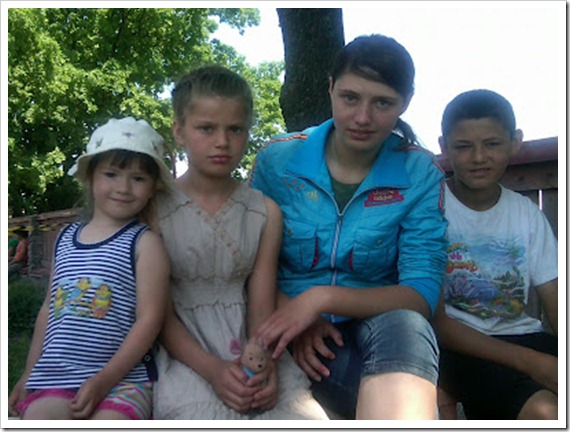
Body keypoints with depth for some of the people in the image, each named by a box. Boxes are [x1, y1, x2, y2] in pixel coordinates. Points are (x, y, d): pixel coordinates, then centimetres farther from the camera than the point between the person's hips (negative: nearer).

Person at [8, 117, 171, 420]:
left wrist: (104, 380, -14)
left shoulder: (145, 243, -2)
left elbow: (149, 319, -8)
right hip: (54, 379, 4)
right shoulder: (66, 238, 14)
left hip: (122, 380, -4)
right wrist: (29, 375, 19)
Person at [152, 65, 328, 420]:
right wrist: (212, 369, -16)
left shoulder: (265, 211, 6)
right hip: (185, 353, -2)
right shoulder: (157, 209, -2)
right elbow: (160, 312, -4)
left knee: (303, 413, -18)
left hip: (251, 349, 3)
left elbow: (262, 304, 2)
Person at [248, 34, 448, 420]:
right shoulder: (278, 159, 0)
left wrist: (322, 298, -22)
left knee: (403, 327, -34)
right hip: (288, 336, -1)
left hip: (374, 327, 2)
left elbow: (421, 296, -9)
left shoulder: (421, 174, -2)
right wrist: (295, 318, -15)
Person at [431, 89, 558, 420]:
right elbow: (435, 320, -10)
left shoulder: (528, 214, 10)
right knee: (544, 410, -32)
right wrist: (532, 362, -19)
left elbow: (555, 305, 5)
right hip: (461, 346, -5)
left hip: (524, 336, 5)